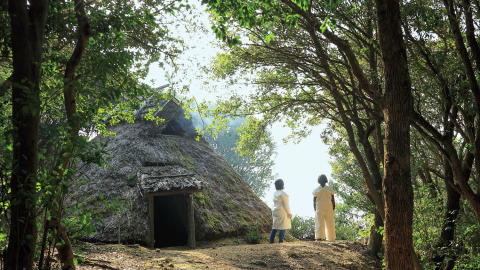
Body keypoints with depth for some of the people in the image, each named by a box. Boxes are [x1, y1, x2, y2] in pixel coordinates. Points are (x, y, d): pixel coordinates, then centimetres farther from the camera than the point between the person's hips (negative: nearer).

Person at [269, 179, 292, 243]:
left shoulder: (275, 193, 5)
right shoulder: (283, 194, -17)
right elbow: (286, 205, -16)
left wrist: (282, 189, 23)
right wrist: (289, 213, -9)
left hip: (275, 211, 8)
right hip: (282, 212, -7)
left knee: (275, 225, 15)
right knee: (283, 226, 0)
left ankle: (271, 240, 14)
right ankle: (280, 240, -1)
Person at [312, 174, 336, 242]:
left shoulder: (316, 190, -1)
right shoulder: (330, 189, -2)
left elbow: (314, 202, 2)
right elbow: (333, 201, 1)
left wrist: (315, 210, 10)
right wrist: (333, 210, 9)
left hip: (319, 210, 0)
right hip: (329, 209, 0)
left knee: (319, 223, -2)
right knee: (330, 224, 8)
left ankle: (319, 237, -15)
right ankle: (331, 238, 14)